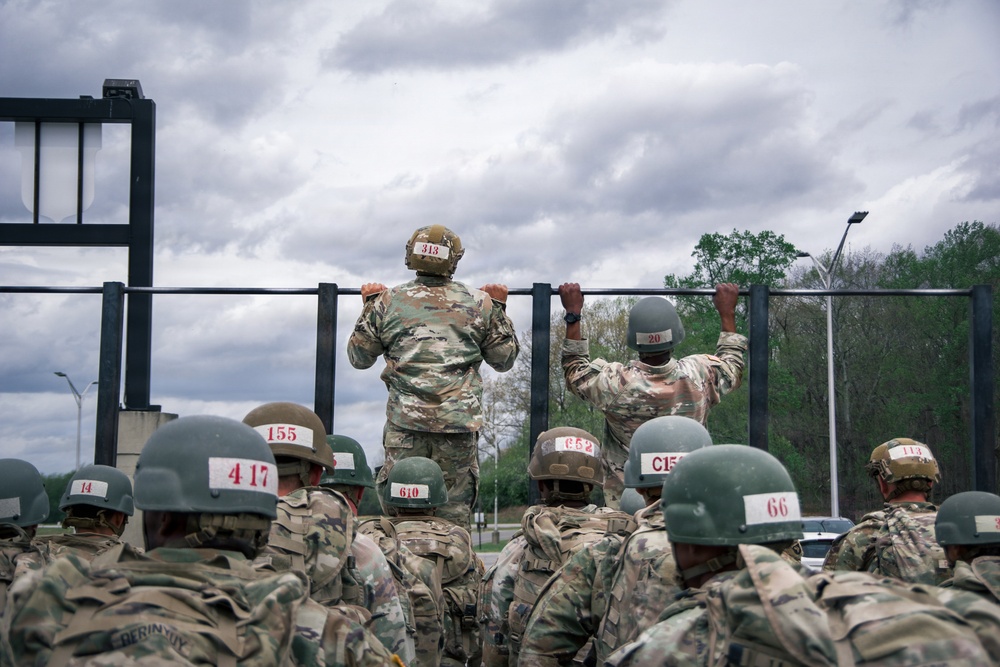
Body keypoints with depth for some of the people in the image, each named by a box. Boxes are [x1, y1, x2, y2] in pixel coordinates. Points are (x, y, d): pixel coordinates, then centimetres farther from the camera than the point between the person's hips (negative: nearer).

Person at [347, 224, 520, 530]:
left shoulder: (387, 301, 5)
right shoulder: (479, 303, 6)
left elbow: (359, 358, 16)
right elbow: (504, 359, 17)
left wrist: (370, 304, 26)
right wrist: (498, 307, 25)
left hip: (405, 424, 0)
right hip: (460, 424, 0)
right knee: (455, 511, 5)